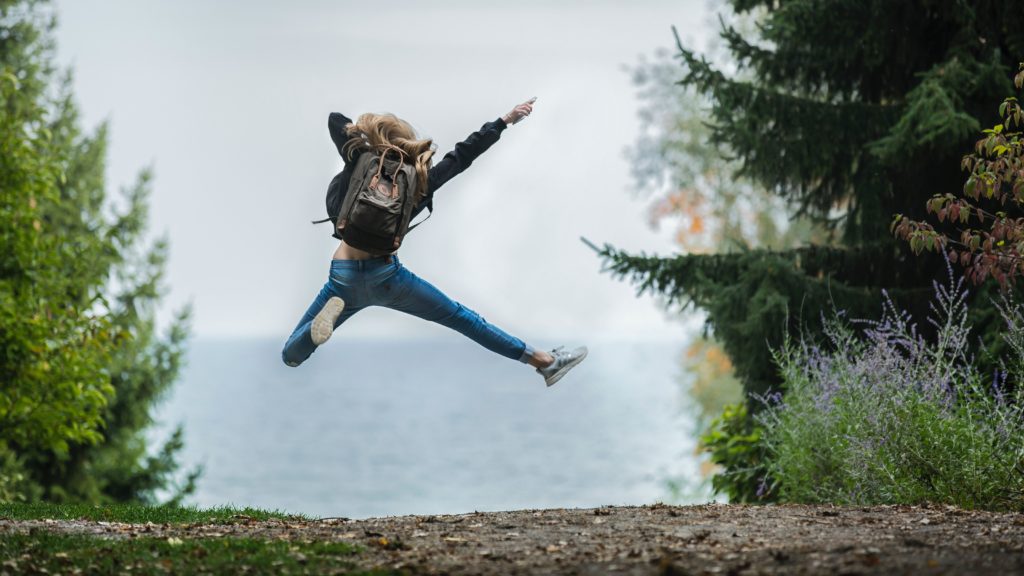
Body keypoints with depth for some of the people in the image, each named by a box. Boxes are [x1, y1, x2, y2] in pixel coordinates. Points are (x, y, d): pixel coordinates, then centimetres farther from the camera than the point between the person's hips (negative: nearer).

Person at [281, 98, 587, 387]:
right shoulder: (420, 181, -2)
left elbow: (335, 120, 3)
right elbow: (463, 154, 8)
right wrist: (506, 120, 16)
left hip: (344, 279, -1)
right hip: (387, 276, 1)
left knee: (291, 356, 5)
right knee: (460, 318, 15)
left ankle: (331, 311, -24)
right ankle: (544, 361, 17)